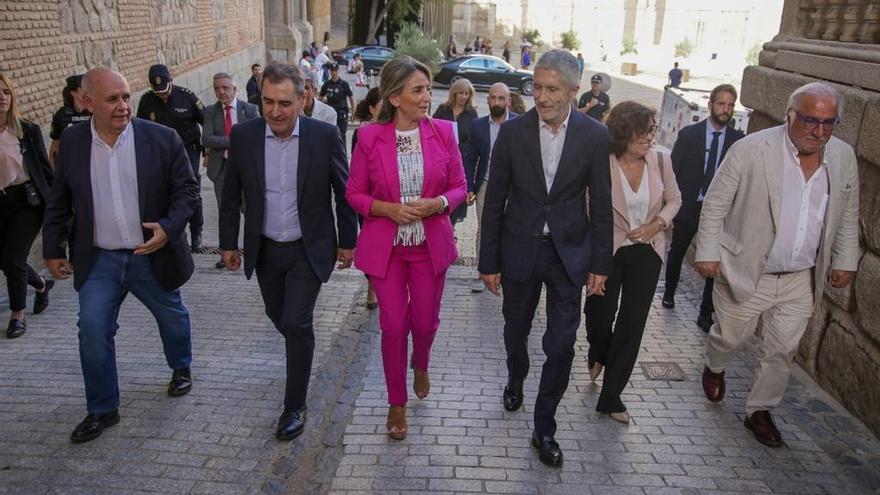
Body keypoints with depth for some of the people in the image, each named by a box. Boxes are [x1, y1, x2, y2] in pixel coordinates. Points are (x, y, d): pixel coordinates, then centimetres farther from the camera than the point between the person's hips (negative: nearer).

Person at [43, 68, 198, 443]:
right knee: (92, 330, -2)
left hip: (153, 255, -1)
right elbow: (59, 201, 7)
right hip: (99, 261, 1)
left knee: (172, 316, 17)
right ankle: (102, 409, 15)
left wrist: (169, 228, -21)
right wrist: (53, 249, 8)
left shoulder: (162, 138, -10)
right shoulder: (72, 142, -2)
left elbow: (186, 188, -6)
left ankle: (181, 368, 46)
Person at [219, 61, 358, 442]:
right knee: (279, 318, 18)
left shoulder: (324, 136, -14)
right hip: (264, 250, 3)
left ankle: (294, 406, 9)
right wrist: (229, 243, 6)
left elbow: (343, 192, -4)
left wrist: (347, 241, 1)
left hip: (308, 249, -3)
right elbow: (231, 195, 3)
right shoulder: (243, 136, -8)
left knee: (296, 322, -8)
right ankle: (302, 351, 52)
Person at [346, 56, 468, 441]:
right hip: (385, 246, -1)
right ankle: (397, 402, 25)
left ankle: (420, 364, 50)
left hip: (431, 244, 2)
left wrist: (437, 203, -17)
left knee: (425, 320, 13)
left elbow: (460, 187, 3)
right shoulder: (369, 137, -8)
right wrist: (389, 209, -18)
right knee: (393, 326, 4)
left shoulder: (443, 132, -5)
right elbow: (354, 193, -1)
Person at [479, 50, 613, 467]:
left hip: (569, 253, 0)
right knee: (516, 330, 19)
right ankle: (516, 379, 51)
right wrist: (489, 262, -3)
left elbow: (601, 205, -1)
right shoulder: (513, 132, -8)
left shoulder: (595, 136, -8)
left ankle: (544, 428, 19)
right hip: (520, 250, 1)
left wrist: (600, 264, -2)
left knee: (561, 344, 1)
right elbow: (494, 202, -3)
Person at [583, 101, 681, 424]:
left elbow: (674, 200, 9)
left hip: (647, 253, 3)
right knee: (600, 311, 11)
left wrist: (658, 223, -9)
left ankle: (611, 397, 16)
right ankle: (598, 354, 50)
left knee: (632, 324, 3)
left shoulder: (660, 160, -7)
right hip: (608, 250, -2)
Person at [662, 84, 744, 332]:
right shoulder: (688, 134, -5)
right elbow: (673, 173, -4)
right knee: (677, 253, 17)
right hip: (688, 207, 0)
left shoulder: (739, 140, -2)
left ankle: (706, 313, 14)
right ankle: (669, 293, 42)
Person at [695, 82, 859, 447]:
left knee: (782, 351, 11)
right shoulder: (750, 150, -17)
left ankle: (760, 410, 31)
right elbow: (715, 204, -10)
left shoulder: (844, 157, -1)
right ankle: (714, 368, 48)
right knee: (731, 337, 14)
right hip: (745, 271, -4)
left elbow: (848, 216, 11)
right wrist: (708, 252, -12)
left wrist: (845, 260, 10)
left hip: (801, 280, 4)